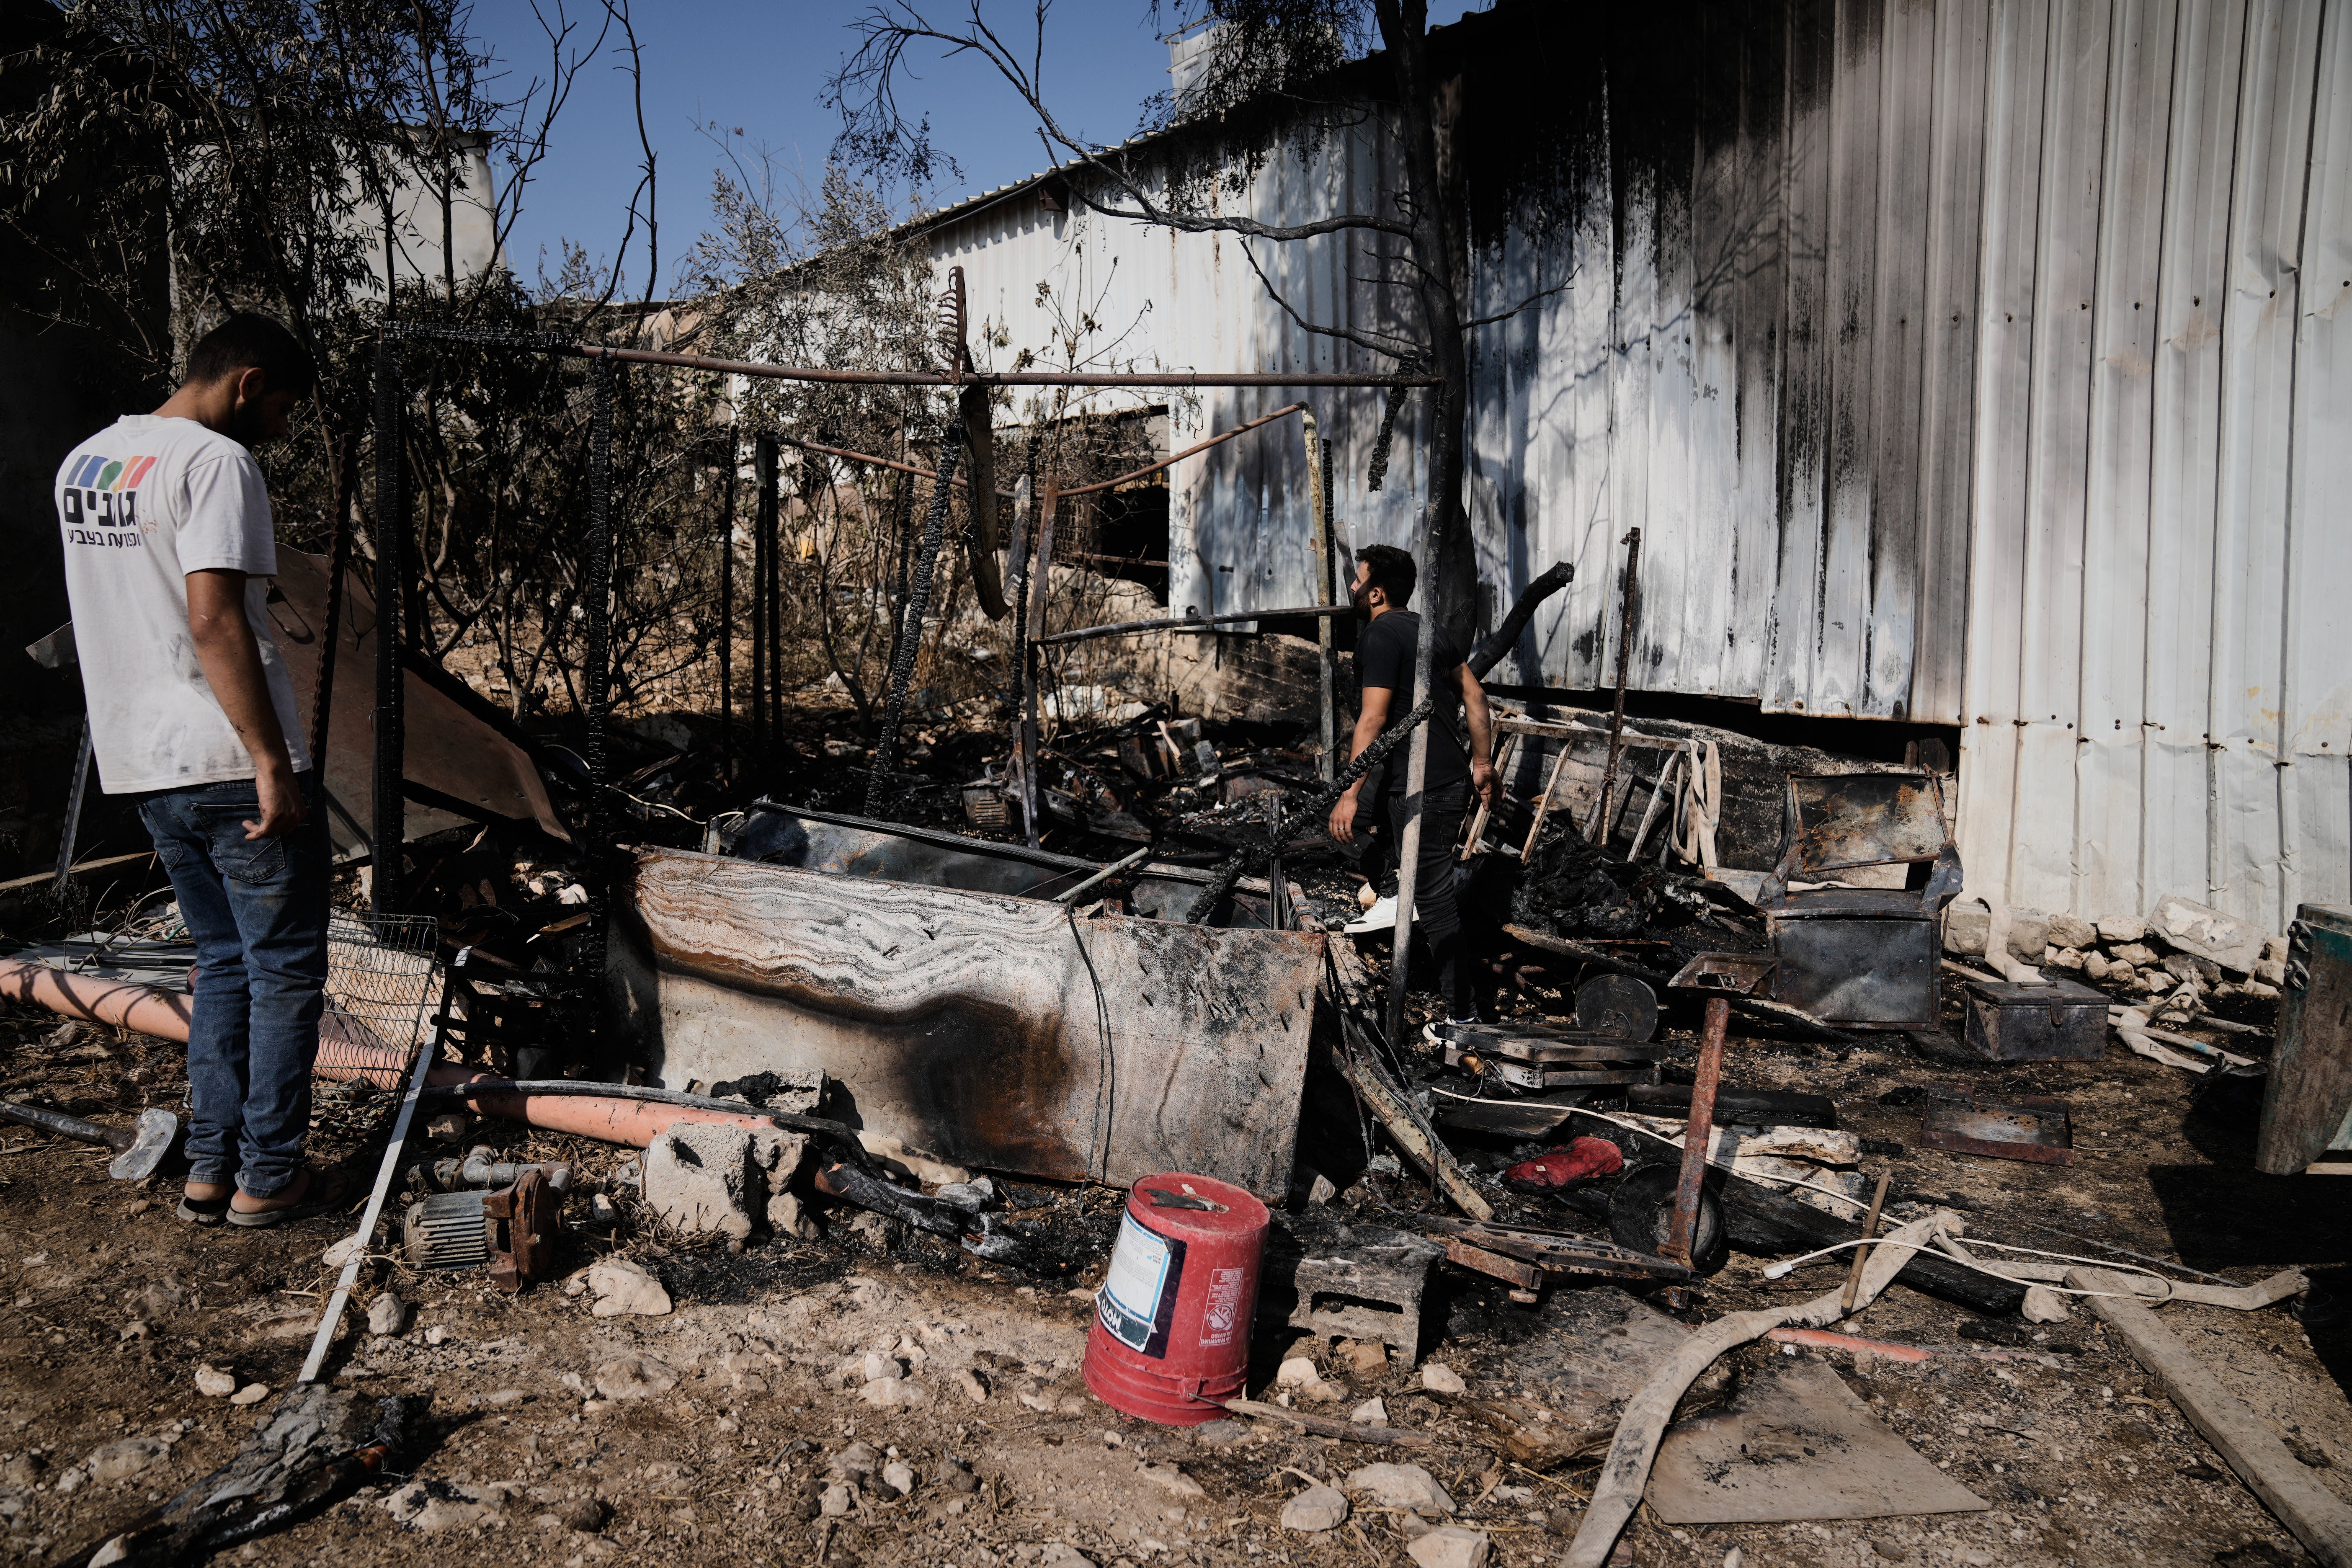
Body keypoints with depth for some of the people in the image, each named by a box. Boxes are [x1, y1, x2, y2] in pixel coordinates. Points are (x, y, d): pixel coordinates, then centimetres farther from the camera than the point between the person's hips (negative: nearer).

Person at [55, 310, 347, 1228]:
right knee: (286, 970, 3)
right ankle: (268, 1177, 10)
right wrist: (272, 762, -22)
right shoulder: (215, 462, -13)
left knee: (224, 963, 17)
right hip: (230, 764, -8)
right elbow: (214, 620, -22)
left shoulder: (82, 463, 16)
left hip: (142, 765, 9)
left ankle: (209, 1171, 20)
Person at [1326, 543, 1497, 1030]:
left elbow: (1373, 719, -20)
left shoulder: (1379, 635, -13)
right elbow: (1474, 695, 16)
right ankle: (1390, 896, 24)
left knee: (1434, 899, -3)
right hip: (1452, 776, 9)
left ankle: (1462, 1015, 4)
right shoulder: (1428, 628, 13)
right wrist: (1482, 763, 22)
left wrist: (1351, 794, -20)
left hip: (1425, 789, -9)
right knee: (1363, 816, 28)